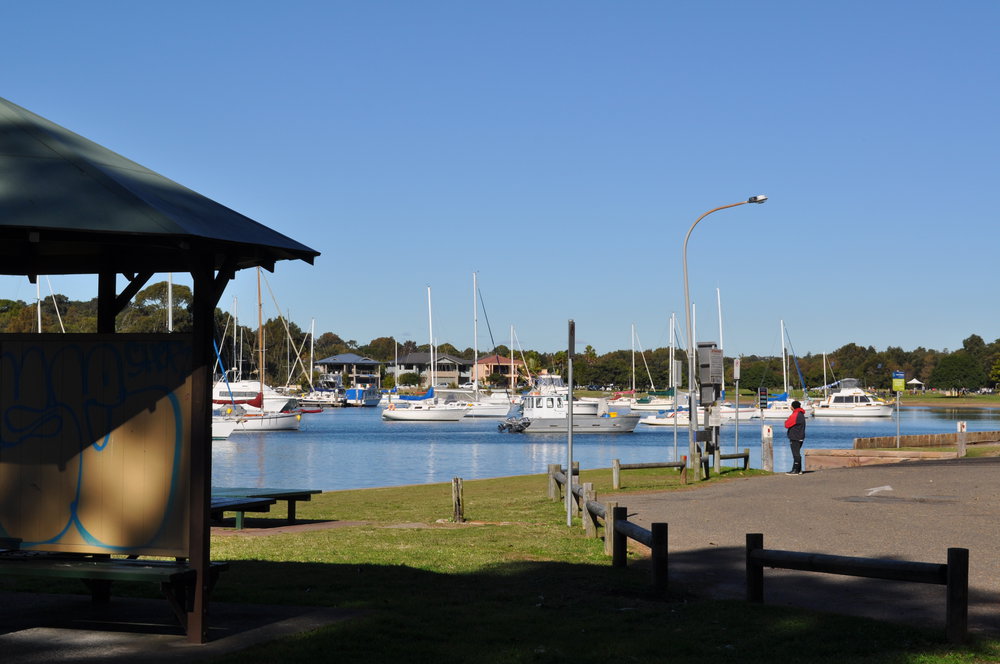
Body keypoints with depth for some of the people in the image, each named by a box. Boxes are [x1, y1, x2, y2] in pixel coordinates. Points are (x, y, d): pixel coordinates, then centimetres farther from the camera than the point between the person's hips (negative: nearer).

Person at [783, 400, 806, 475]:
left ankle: (795, 470, -6)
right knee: (797, 453, 16)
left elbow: (787, 425, -14)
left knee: (795, 454, -7)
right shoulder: (801, 415, 14)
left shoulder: (794, 415, -18)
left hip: (795, 438, -10)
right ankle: (799, 470, 19)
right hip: (800, 437, 10)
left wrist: (786, 421, 6)